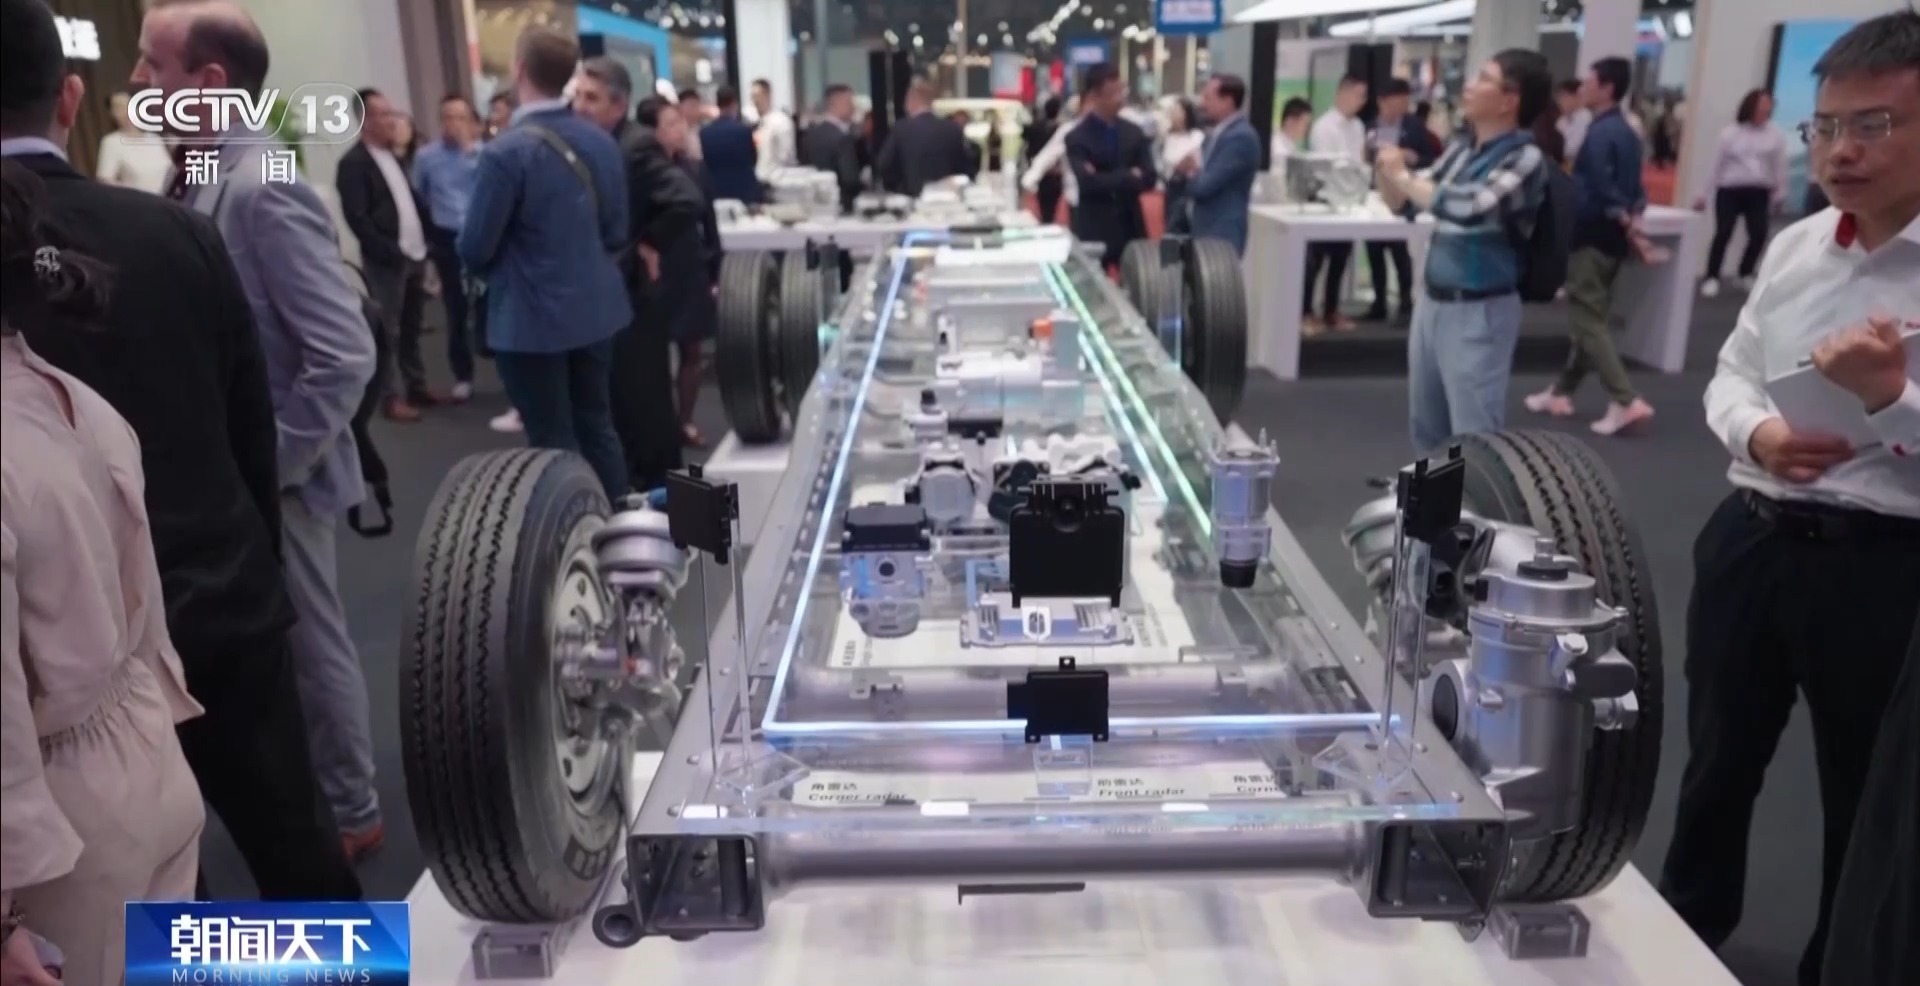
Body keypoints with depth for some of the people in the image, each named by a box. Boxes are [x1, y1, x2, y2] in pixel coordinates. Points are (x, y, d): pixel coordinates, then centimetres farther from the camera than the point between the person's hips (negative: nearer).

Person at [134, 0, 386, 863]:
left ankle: (350, 814, 28)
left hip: (270, 481, -8)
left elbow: (345, 356, -26)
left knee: (309, 649, 8)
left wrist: (268, 465, -19)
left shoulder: (262, 191, -21)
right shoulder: (195, 183, 5)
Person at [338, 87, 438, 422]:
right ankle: (392, 397, 4)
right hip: (386, 261, -7)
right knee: (388, 331, -2)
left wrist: (424, 241, 8)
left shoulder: (395, 157, 16)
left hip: (414, 255, 7)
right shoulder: (353, 163, -9)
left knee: (411, 328, 14)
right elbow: (356, 218, -15)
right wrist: (389, 252, -19)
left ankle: (417, 387, 23)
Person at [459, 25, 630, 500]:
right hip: (596, 309, 6)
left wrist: (503, 263, 9)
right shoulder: (600, 142, 2)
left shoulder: (507, 152, -18)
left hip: (532, 320, -6)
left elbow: (474, 250, -12)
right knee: (598, 428, 16)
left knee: (553, 444, 5)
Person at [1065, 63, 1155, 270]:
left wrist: (1107, 182, -14)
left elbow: (1148, 179, 0)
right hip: (1094, 232, -4)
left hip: (1131, 228, 4)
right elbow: (1089, 183, -19)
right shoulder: (1077, 138, -7)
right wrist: (1129, 177, -11)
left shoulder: (1134, 133, 8)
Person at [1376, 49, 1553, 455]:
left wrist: (1403, 174, -19)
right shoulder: (1463, 146, 7)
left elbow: (1468, 208, -31)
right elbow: (1406, 204, 18)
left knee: (1475, 435, -1)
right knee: (1427, 426, 21)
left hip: (1478, 312, -8)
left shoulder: (1525, 158, -15)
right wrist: (1385, 171, -2)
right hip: (1432, 301, 8)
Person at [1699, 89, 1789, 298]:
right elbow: (1717, 165, 5)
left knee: (1759, 235, -4)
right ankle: (1712, 277, 3)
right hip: (1730, 190, -1)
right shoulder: (1730, 133, 3)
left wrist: (1780, 194, 6)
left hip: (1758, 192, 2)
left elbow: (1780, 167, 8)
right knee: (1723, 234, -7)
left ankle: (1745, 274, 18)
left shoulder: (1776, 135, 6)